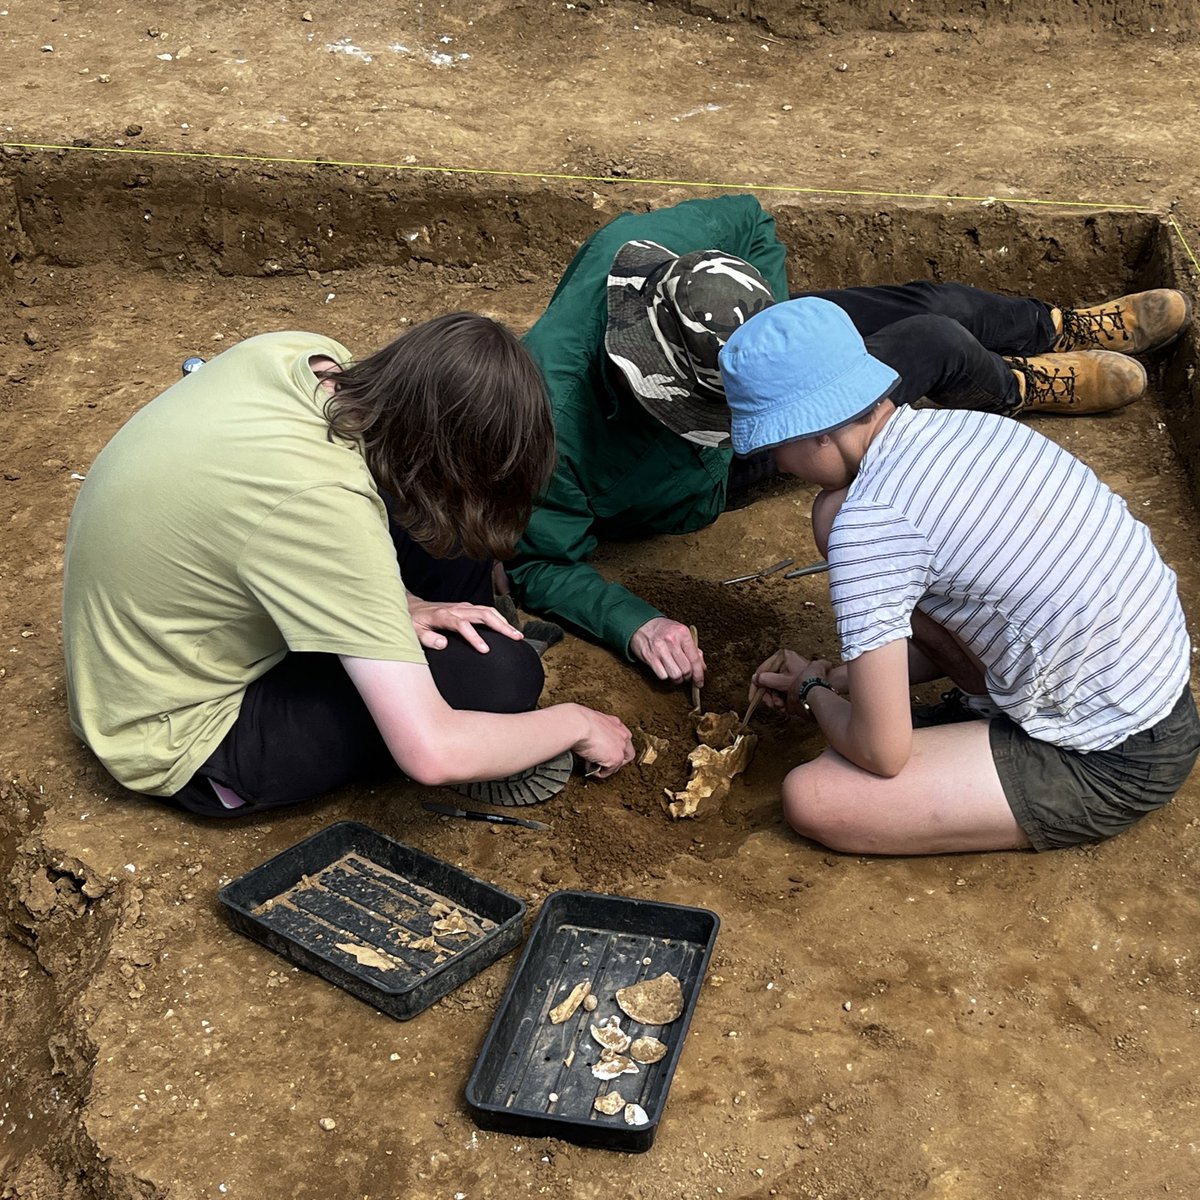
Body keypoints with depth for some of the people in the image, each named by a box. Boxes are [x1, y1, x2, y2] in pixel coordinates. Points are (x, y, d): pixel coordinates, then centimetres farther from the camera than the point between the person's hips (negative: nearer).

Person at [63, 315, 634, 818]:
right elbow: (431, 754, -34)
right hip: (178, 747, -8)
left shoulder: (303, 355, -15)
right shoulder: (323, 502, -37)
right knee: (500, 675, -19)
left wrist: (396, 605, -7)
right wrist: (576, 724, -17)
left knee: (444, 520, 1)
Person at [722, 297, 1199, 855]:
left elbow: (880, 754, -18)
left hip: (1111, 767, -8)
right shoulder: (957, 426, 0)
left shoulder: (871, 520, -24)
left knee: (809, 799, -14)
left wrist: (815, 692, 2)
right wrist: (837, 676, 13)